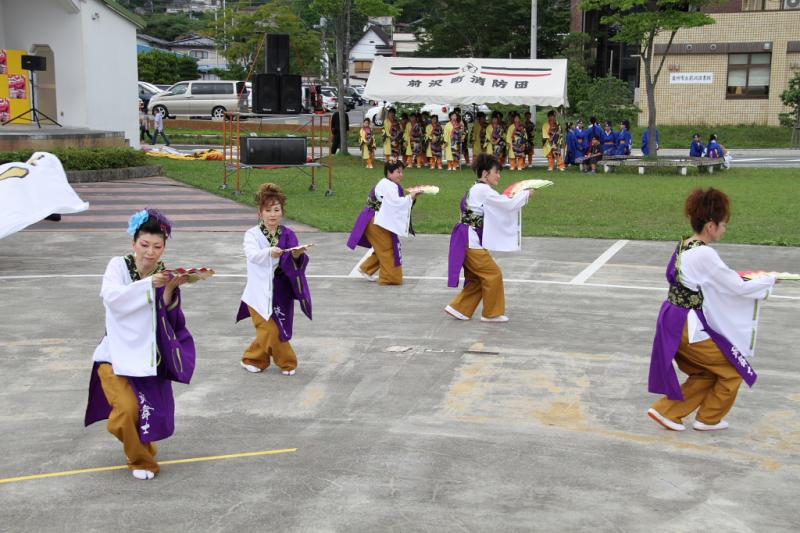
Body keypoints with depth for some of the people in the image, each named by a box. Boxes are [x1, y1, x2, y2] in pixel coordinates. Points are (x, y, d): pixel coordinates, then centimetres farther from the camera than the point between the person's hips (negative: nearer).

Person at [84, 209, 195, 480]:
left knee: (152, 415, 4)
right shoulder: (118, 265, -6)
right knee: (128, 410, -19)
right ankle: (141, 461, 8)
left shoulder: (165, 274, 0)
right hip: (116, 356, -2)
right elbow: (111, 297, -25)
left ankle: (142, 448, 40)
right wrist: (148, 283, -36)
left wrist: (171, 289, -29)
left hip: (149, 358, 3)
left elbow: (168, 315, -12)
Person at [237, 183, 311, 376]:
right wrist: (269, 252, -43)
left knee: (270, 330, 9)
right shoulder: (252, 234, -5)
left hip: (282, 291, 3)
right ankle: (286, 361, 16)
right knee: (271, 329, -5)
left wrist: (297, 255, -32)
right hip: (261, 291, -3)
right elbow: (252, 255, -23)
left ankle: (254, 359, 30)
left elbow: (297, 262, -8)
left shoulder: (288, 234, 1)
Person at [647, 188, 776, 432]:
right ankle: (709, 418, 26)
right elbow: (738, 287, -15)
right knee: (734, 370, 12)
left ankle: (667, 411, 23)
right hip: (688, 328, -9)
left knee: (706, 375, 24)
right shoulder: (704, 254, -22)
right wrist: (769, 280, 1)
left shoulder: (683, 246, 6)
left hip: (673, 322, 9)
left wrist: (734, 277, 14)